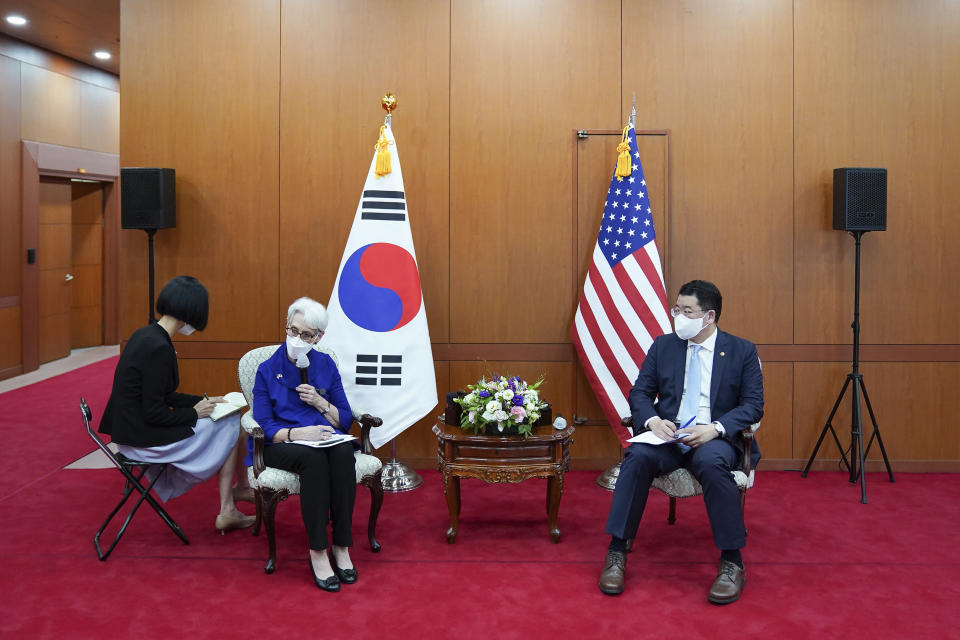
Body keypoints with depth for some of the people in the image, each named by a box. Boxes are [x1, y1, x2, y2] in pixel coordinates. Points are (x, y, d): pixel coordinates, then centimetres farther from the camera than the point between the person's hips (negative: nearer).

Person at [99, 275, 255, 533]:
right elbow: (154, 412, -23)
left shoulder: (145, 335, 6)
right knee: (231, 425, 2)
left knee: (229, 422, 13)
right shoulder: (158, 347, -25)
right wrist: (194, 413, -8)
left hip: (131, 429, 9)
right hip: (144, 440, -9)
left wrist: (202, 401, 12)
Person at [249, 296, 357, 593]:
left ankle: (341, 547, -27)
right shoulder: (268, 369, 2)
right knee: (314, 458, -37)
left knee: (343, 452, -34)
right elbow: (264, 426, -5)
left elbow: (346, 419, 9)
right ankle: (317, 552, -31)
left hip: (324, 439, 3)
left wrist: (320, 402, -9)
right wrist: (296, 433, -23)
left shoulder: (326, 365, 9)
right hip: (281, 444, -2)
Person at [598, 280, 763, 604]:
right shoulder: (663, 346, 13)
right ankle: (616, 553, -22)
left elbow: (753, 404, 0)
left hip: (715, 438, -2)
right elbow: (640, 393, 10)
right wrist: (651, 419, -13)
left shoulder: (742, 351, 6)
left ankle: (732, 562, -23)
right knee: (637, 456, -31)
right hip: (667, 435, 2)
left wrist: (715, 428, -18)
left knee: (711, 462, -37)